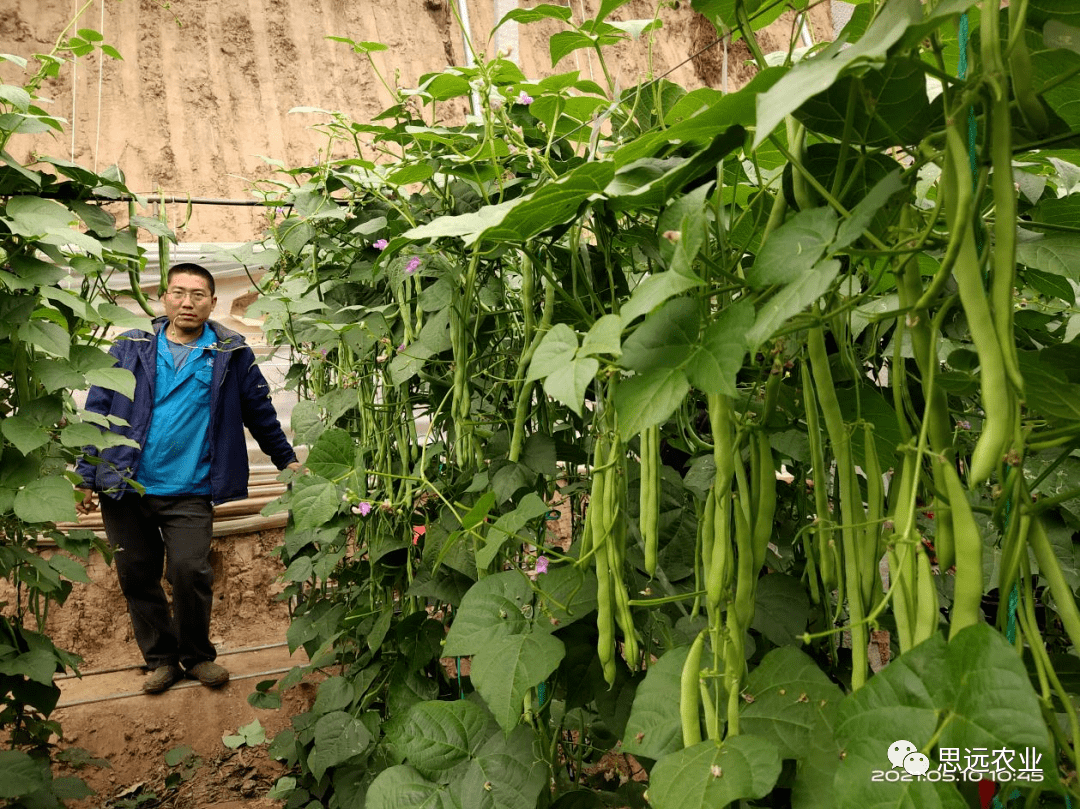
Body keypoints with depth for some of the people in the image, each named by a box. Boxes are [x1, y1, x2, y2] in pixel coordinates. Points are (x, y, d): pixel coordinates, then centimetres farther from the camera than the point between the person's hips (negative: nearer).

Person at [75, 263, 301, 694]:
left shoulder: (231, 355, 4)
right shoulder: (130, 348, 5)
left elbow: (260, 412, 12)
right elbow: (98, 412, 6)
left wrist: (287, 459, 18)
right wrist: (87, 476, 3)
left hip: (189, 491, -2)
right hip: (124, 486, 2)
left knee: (190, 570, -10)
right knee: (137, 576, 8)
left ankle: (197, 655, 14)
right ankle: (161, 659, 26)